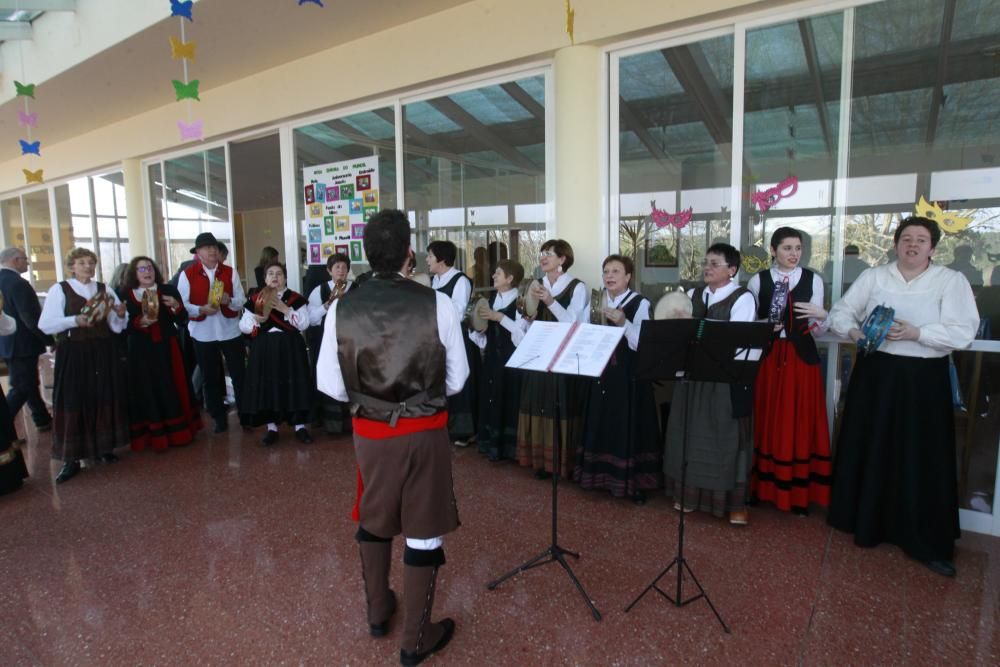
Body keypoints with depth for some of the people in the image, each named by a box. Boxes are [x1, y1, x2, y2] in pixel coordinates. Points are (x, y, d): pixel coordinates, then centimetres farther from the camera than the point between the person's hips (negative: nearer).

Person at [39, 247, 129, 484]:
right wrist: (75, 320, -22)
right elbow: (45, 325, -8)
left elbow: (116, 326, 8)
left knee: (105, 400, 6)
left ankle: (104, 447, 20)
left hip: (103, 353, 3)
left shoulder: (104, 289, 10)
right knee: (74, 403, -2)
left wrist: (121, 314, -13)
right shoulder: (59, 289, 0)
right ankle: (72, 458, 5)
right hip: (73, 354, -3)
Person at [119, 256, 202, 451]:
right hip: (140, 351, -1)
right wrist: (139, 322, -20)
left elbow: (182, 322, 2)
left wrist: (177, 307, -16)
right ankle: (151, 435, 10)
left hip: (167, 348, 2)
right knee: (146, 392, 1)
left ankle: (177, 432, 17)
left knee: (172, 389, 6)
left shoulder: (169, 290, 4)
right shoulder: (125, 295, 0)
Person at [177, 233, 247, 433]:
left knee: (239, 374, 5)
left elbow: (241, 301, 0)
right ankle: (219, 418, 20)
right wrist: (201, 310, -22)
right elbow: (182, 304, -6)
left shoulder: (230, 272, 2)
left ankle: (245, 414, 18)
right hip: (203, 334, -1)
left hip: (230, 331, 1)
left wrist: (229, 301, -20)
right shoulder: (187, 274, -3)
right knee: (210, 378, 8)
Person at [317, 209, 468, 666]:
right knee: (423, 530, 13)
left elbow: (331, 386, -4)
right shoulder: (436, 303, -16)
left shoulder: (342, 308, -10)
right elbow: (457, 380, -8)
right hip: (425, 433, -2)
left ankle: (377, 612, 46)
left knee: (374, 521, 25)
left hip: (369, 433, 3)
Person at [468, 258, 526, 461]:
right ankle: (491, 443, 25)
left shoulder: (519, 302, -10)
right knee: (490, 398, 12)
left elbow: (525, 333, -23)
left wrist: (501, 318, -20)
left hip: (512, 359, -7)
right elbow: (485, 335, 15)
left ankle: (508, 446, 13)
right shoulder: (492, 301, 12)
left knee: (508, 401, 0)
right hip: (492, 358, 7)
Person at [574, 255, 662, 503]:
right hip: (603, 372, 5)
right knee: (603, 425, 12)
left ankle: (634, 482, 14)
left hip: (630, 375, -5)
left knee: (630, 427, 1)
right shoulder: (599, 302, 9)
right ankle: (604, 477, 27)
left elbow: (640, 343, -17)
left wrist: (623, 322, -30)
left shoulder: (640, 303, -9)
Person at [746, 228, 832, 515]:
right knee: (767, 423, 5)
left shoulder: (813, 280, 4)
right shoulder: (757, 280, 2)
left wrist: (820, 315, -16)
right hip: (767, 357, 0)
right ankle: (763, 487, 17)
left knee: (801, 422, 4)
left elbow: (817, 329, 5)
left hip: (802, 357, 1)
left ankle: (799, 493, 14)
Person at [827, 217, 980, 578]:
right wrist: (854, 331, -14)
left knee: (922, 460, 2)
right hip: (875, 374, 2)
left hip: (924, 381, -2)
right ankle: (865, 520, 26)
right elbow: (840, 311, 6)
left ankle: (928, 544, 14)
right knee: (867, 449, 8)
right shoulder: (872, 277, 6)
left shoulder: (952, 281, 0)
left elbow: (963, 332, -9)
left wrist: (916, 333, -21)